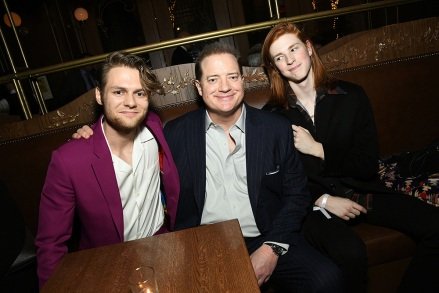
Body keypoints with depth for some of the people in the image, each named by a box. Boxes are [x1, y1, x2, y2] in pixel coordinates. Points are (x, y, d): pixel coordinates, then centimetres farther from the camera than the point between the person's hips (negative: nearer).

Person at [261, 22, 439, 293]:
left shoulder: (351, 95, 1)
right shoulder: (272, 116, -4)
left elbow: (369, 164, -2)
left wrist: (318, 149, -12)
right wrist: (323, 200, -12)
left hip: (360, 192, 4)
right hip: (313, 203, -3)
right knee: (350, 253, -32)